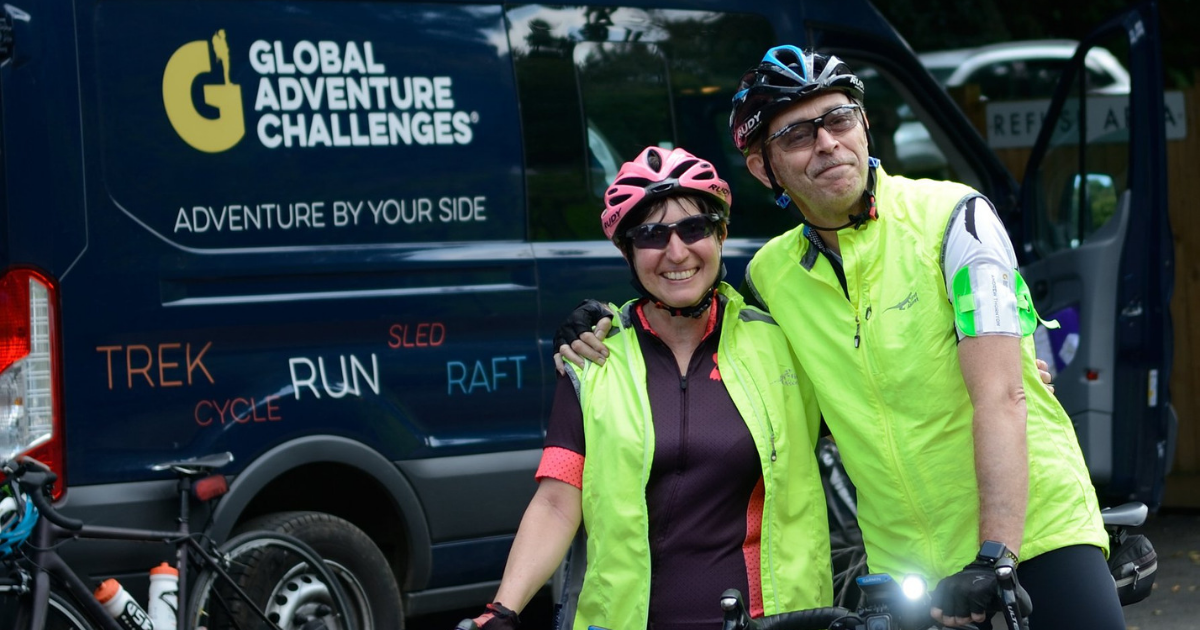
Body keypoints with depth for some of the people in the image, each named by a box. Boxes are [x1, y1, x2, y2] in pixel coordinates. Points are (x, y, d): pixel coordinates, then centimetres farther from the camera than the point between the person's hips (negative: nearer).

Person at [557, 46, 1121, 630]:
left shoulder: (954, 217, -11)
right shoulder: (772, 274, 3)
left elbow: (1001, 398, -20)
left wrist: (994, 558, -30)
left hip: (1034, 524, -4)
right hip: (907, 562, 4)